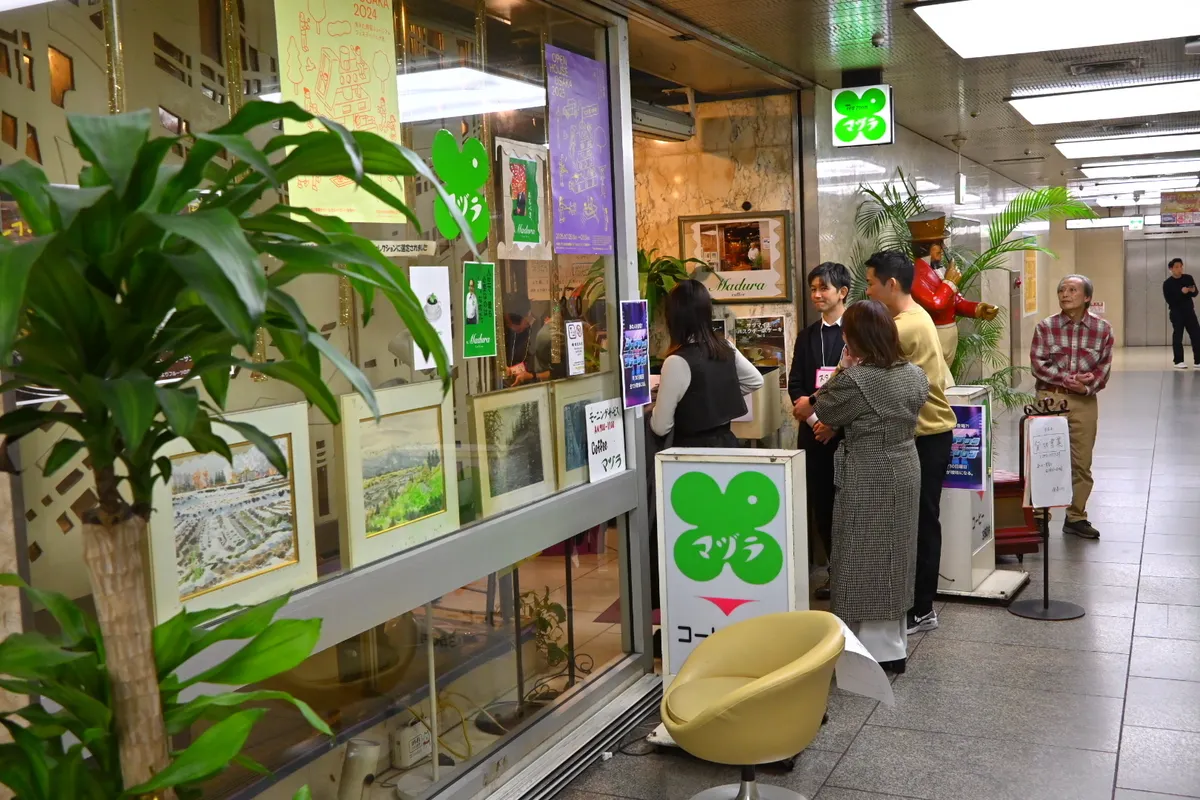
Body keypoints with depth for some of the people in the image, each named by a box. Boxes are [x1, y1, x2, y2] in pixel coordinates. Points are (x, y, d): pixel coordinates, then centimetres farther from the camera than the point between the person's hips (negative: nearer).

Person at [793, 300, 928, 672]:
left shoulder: (854, 380, -21)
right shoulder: (915, 375, 1)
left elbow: (825, 411, -6)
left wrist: (842, 372, 9)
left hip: (867, 475, -7)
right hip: (905, 469, 7)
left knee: (864, 557, 4)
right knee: (894, 552, 17)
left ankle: (875, 649, 10)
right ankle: (894, 644, 28)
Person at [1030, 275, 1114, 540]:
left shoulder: (1102, 329, 1)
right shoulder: (1045, 327, -2)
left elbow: (1104, 367, 1)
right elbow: (1037, 365, -8)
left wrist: (1088, 386, -16)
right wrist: (1068, 380, -18)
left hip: (1084, 401, 2)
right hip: (1049, 397, -1)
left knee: (1082, 462, 8)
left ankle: (1076, 517, 21)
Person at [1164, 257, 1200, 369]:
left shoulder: (1188, 278, 3)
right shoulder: (1167, 283, -7)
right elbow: (1169, 300, -14)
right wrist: (1181, 292, -24)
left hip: (1189, 311, 4)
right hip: (1176, 313, -4)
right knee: (1177, 336, -2)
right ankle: (1178, 361, 2)